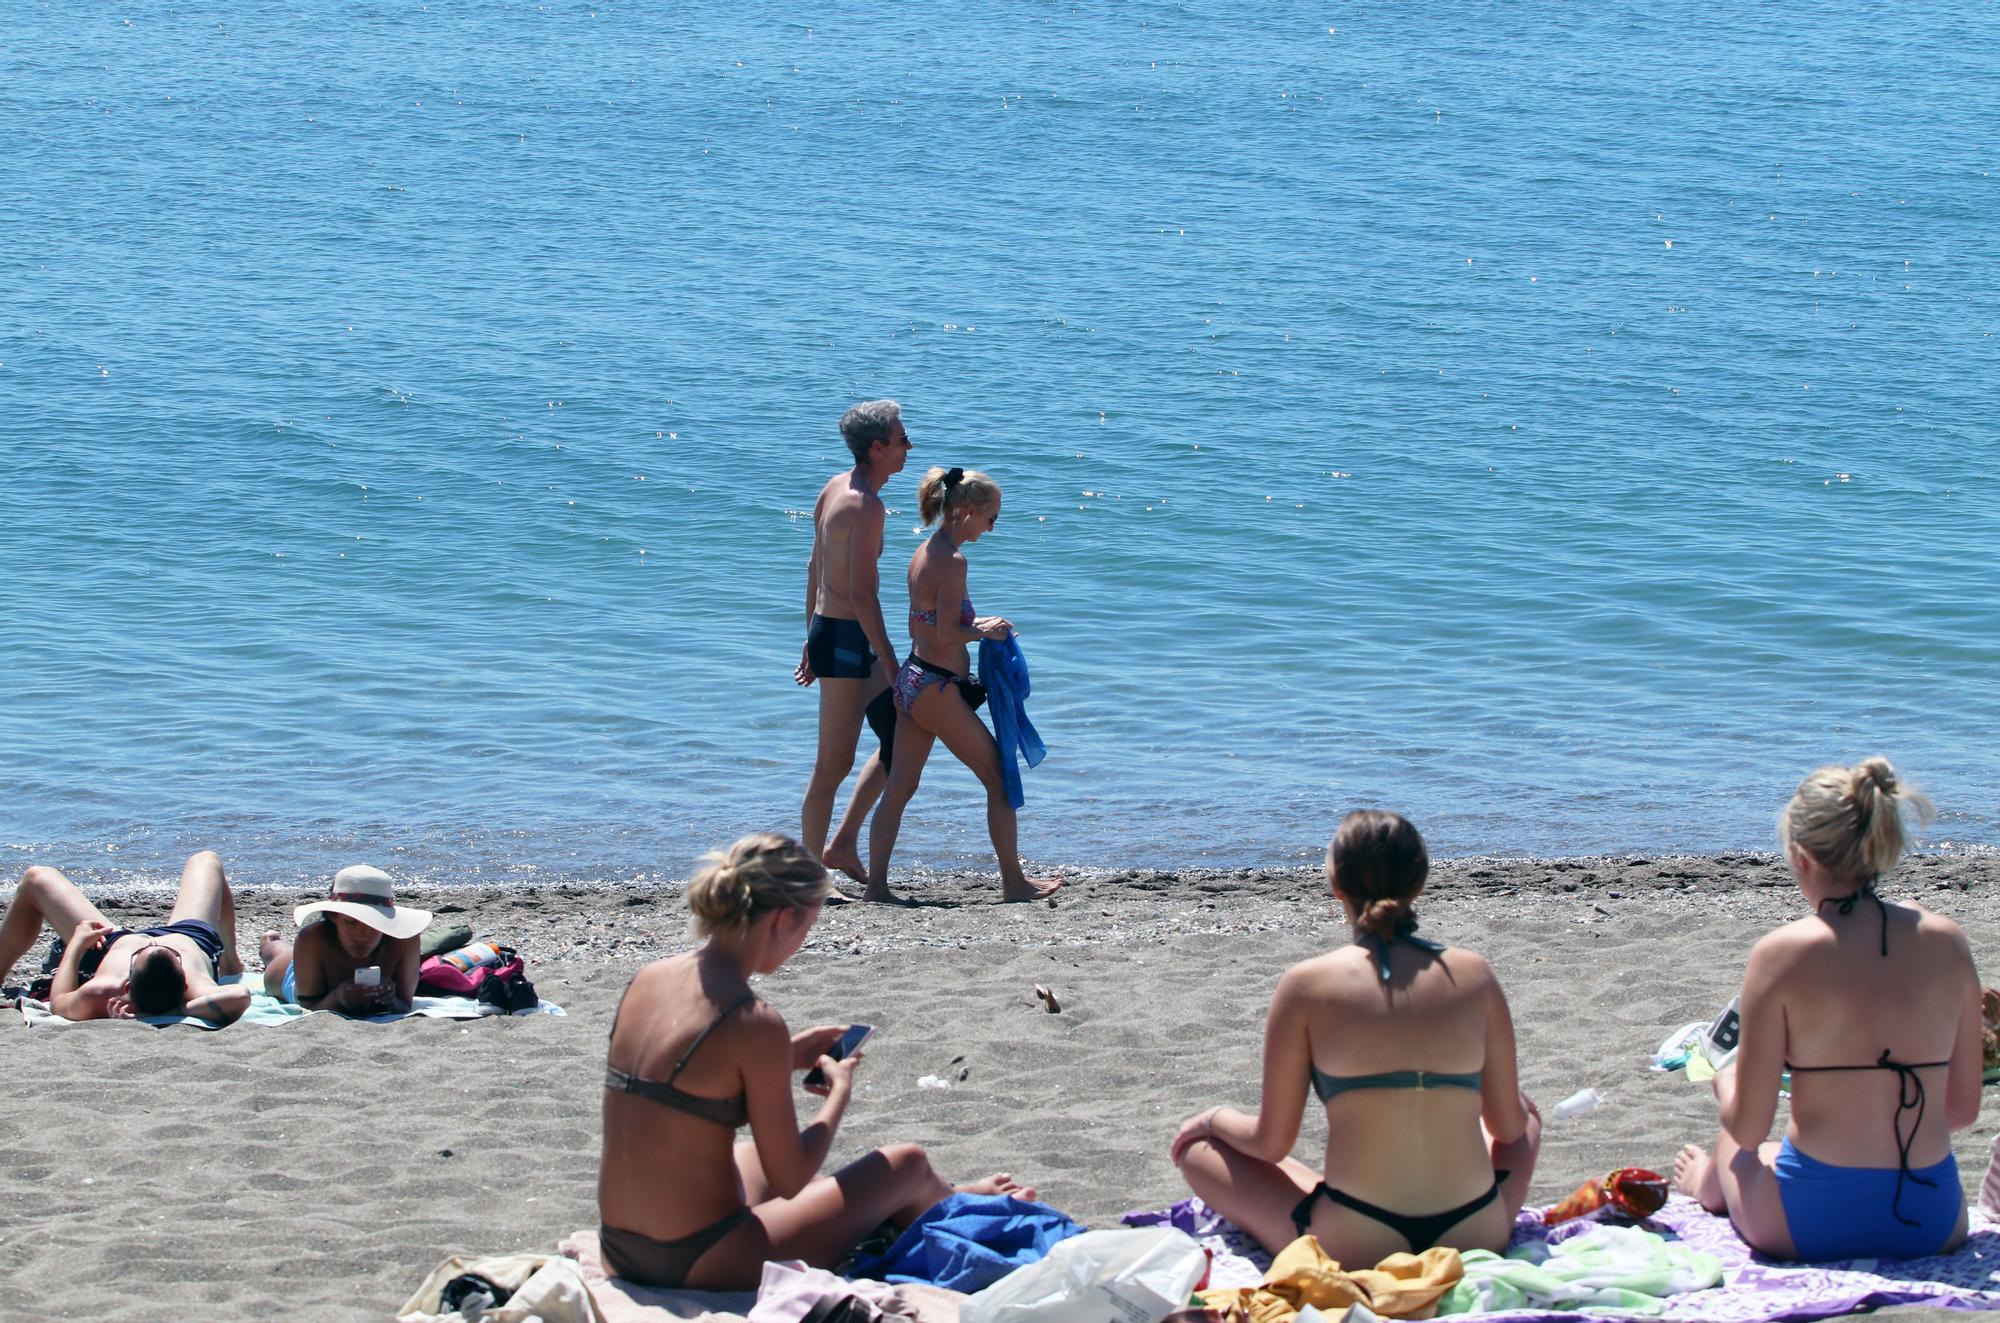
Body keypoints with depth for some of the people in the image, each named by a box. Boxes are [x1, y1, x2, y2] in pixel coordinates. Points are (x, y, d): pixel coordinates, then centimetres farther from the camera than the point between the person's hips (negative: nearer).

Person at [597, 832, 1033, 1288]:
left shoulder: (647, 980, 1)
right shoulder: (754, 1024, -21)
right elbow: (790, 1182, -13)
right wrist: (840, 1090, 3)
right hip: (701, 1265, -7)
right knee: (906, 1164, 13)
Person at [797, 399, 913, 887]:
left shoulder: (835, 488, 10)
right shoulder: (866, 505, -20)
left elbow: (815, 567, 18)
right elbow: (862, 594, -24)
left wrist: (813, 640, 24)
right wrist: (891, 665, -21)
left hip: (828, 630, 10)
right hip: (848, 638, -10)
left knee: (898, 741, 17)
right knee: (834, 764, -3)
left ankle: (843, 844, 19)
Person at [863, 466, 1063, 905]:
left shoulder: (924, 552, 10)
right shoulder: (952, 560, -18)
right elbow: (946, 636, -21)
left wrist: (976, 626, 14)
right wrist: (984, 631, -5)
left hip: (912, 681, 9)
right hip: (937, 688, -9)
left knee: (899, 788, 9)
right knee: (1000, 780, 4)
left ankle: (876, 886, 8)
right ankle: (1014, 883, 12)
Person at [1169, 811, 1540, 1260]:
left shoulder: (1307, 985, -6)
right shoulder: (1474, 975, 0)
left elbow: (1271, 1143, -1)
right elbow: (1509, 1126, 9)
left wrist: (1213, 1119, 22)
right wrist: (1514, 1103, 34)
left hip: (1354, 1249, -2)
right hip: (1478, 1238, 2)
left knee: (1196, 1146, 20)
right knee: (1526, 1115, 35)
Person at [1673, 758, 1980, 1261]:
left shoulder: (1782, 953, -13)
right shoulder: (1947, 942, -2)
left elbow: (1748, 1127, -8)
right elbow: (1963, 1109, 7)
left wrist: (1725, 1082, 15)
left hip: (1812, 1226, -3)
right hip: (1935, 1223, 3)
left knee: (1736, 1149, 32)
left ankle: (1709, 1184, 64)